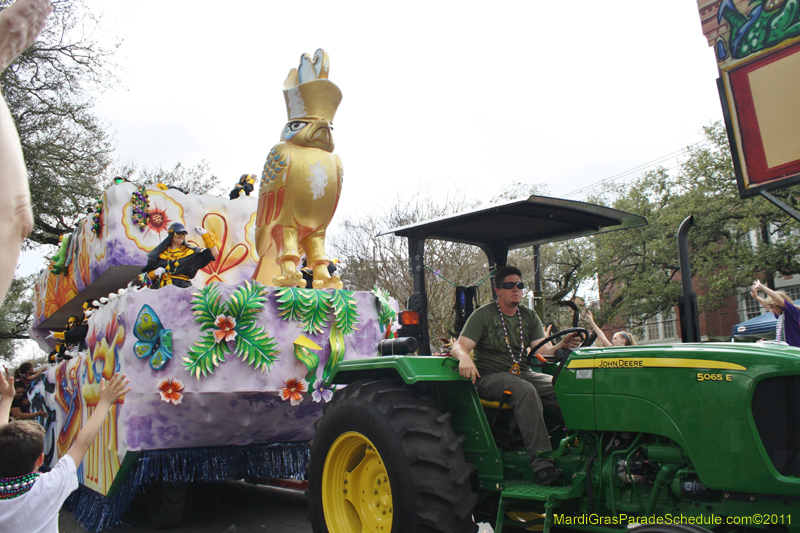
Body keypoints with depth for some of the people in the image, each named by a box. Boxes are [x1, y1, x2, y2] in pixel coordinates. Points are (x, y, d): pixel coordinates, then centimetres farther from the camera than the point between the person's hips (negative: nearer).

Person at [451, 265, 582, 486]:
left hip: (522, 373, 5)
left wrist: (561, 346, -21)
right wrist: (464, 357, -36)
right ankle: (541, 465, -38)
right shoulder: (483, 315, -2)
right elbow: (459, 346, -11)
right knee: (525, 391, -35)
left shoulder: (529, 316, 13)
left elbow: (540, 350, 1)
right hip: (490, 376, -5)